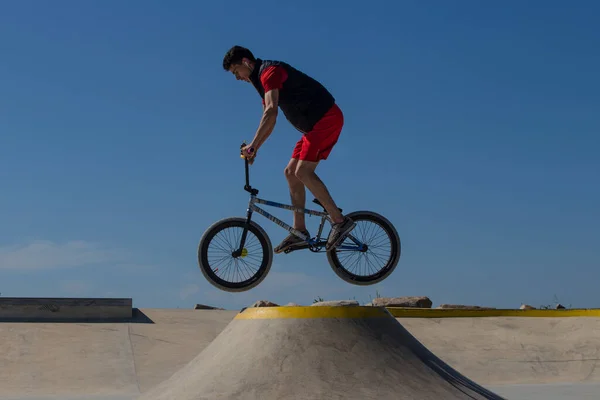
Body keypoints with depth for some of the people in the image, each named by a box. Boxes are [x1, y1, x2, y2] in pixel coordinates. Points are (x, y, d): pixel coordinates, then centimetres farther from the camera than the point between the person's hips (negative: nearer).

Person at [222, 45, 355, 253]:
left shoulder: (269, 71, -14)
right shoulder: (261, 80, 18)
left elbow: (271, 111, -28)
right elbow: (269, 119, 23)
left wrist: (253, 144, -30)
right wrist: (254, 149, 14)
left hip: (327, 118, -10)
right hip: (315, 123, 10)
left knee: (303, 172, -18)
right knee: (291, 172, 7)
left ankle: (339, 220, -14)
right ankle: (299, 231, 6)